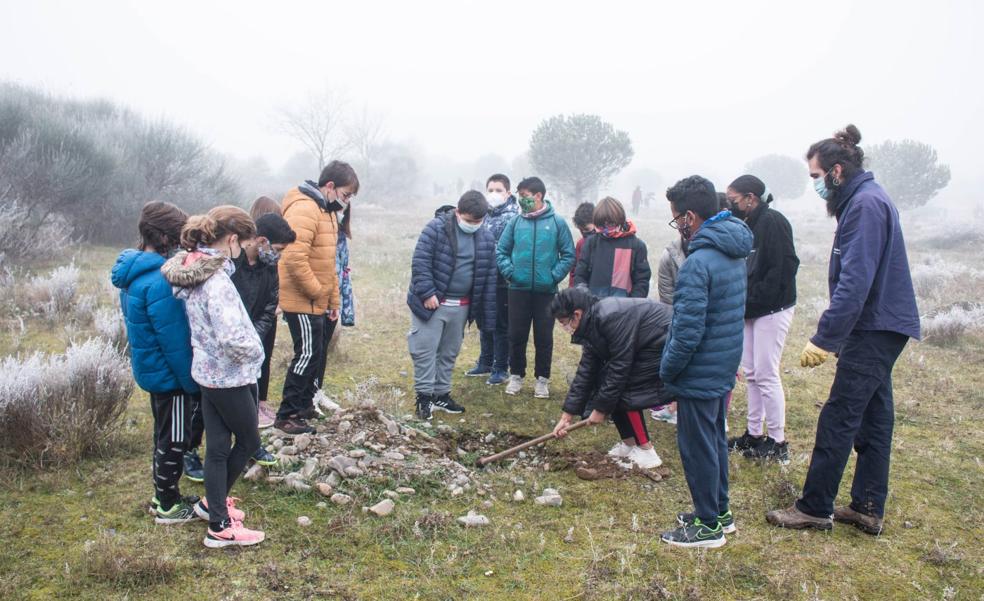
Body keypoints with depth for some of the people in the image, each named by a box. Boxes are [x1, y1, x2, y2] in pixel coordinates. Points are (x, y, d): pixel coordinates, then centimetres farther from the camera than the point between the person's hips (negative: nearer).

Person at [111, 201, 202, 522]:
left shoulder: (134, 272, 4)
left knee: (166, 436, 21)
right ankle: (167, 507, 19)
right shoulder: (158, 281, -27)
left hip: (151, 368, 10)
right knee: (173, 440, 5)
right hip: (169, 374, -10)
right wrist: (192, 382, -14)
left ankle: (164, 495, 34)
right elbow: (175, 341, -24)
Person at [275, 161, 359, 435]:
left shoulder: (327, 211, 14)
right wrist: (318, 292, -18)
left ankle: (304, 404, 30)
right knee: (307, 354, -5)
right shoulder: (303, 209, -19)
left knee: (314, 354, 16)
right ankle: (286, 415, 5)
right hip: (302, 302, -10)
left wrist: (334, 299, 18)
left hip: (318, 302, 10)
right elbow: (294, 259, -28)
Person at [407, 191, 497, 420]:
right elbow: (420, 262, -14)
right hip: (432, 302, -5)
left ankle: (441, 394, 27)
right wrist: (427, 293, -20)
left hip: (461, 306, 5)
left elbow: (489, 277, 6)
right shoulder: (436, 228, -12)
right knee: (425, 350, -2)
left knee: (449, 352, 14)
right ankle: (424, 396, 9)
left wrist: (487, 315, 5)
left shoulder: (487, 238, 3)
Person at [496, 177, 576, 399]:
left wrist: (555, 276, -9)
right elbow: (501, 251, 7)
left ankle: (542, 378, 19)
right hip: (518, 289, 2)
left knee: (544, 337, 6)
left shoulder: (557, 222, -2)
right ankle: (516, 375, 23)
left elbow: (568, 255, 1)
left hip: (546, 291, -1)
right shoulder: (516, 222, 2)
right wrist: (509, 271, -7)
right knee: (516, 336, 7)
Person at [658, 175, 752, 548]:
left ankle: (708, 525, 17)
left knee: (697, 448, 5)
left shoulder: (699, 263, -24)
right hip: (724, 368, 9)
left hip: (699, 374, -9)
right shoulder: (735, 254, 6)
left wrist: (667, 370, -11)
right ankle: (720, 511, 35)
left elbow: (688, 331, -26)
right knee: (715, 441, 21)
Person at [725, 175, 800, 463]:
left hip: (772, 311, -9)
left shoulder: (773, 222, -15)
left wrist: (754, 301, -20)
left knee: (766, 375, -5)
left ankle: (777, 442, 6)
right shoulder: (750, 225, 13)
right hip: (752, 311, 9)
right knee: (751, 374, 14)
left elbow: (782, 269, -22)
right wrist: (744, 303, 4)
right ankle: (754, 434, 24)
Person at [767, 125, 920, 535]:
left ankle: (814, 508, 5)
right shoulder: (864, 200, 15)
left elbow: (854, 281, -25)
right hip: (879, 329, 10)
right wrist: (833, 335, 18)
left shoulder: (865, 204, -17)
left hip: (874, 330, -10)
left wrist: (824, 339, -25)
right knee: (873, 418, 13)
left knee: (837, 420, -4)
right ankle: (868, 509, 21)